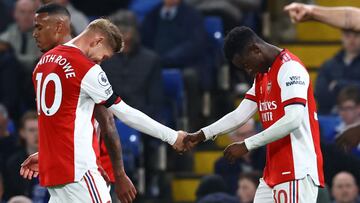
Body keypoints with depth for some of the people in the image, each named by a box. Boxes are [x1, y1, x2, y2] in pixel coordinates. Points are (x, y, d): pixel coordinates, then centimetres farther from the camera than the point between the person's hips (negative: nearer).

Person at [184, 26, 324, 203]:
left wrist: (247, 145, -21)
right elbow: (240, 115, 14)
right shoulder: (262, 76, 18)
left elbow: (293, 120, -22)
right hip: (274, 172, 9)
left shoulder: (289, 68, -12)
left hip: (297, 171, -9)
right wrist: (202, 135, 2)